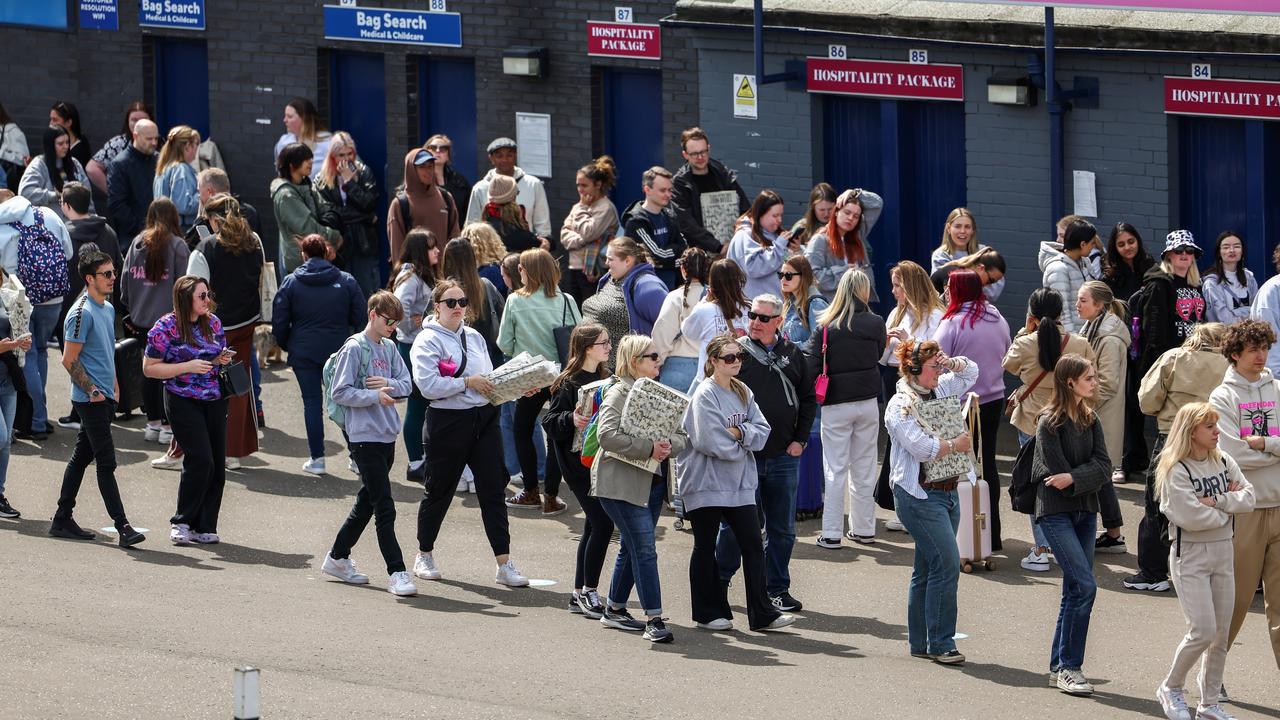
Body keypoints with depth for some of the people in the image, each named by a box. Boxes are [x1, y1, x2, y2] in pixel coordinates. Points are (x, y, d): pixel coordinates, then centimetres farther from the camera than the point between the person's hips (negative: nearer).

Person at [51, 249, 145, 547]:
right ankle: (122, 526, -13)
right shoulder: (82, 313, -15)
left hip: (104, 397, 9)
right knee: (106, 462, -10)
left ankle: (62, 520, 20)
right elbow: (69, 360, -15)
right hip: (90, 399, -9)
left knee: (82, 456, 13)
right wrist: (92, 391, -17)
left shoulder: (108, 309, 14)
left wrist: (114, 386, 20)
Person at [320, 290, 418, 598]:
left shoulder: (389, 349, 12)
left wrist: (388, 383, -10)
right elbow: (340, 392, -13)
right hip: (365, 437, -8)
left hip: (387, 436, 8)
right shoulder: (354, 349, -10)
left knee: (367, 503, 16)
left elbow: (407, 384, 10)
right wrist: (374, 396, -20)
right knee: (384, 508, -10)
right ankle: (396, 572, -10)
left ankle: (338, 558, 30)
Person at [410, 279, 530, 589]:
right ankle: (424, 556, 25)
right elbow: (427, 385, -19)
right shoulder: (428, 340, -7)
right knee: (439, 491, 8)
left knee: (493, 490, 0)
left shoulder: (474, 337, 14)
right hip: (448, 421, -5)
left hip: (484, 418, 5)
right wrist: (467, 383, -18)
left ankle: (504, 563, -1)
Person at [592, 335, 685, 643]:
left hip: (654, 483, 8)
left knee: (632, 547, 16)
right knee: (644, 549, -12)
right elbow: (607, 435, -23)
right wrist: (649, 448, -25)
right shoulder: (618, 394, -9)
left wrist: (669, 445, -12)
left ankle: (614, 609, 28)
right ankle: (654, 619, -13)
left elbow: (682, 436, 11)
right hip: (622, 484, -8)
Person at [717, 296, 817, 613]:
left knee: (782, 528, 9)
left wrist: (800, 439, 6)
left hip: (784, 457, 3)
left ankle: (778, 588, 19)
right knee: (735, 525, 1)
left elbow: (808, 399, 15)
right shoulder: (736, 351, -3)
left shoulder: (792, 355, 7)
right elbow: (718, 396, -3)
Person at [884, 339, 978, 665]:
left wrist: (951, 363, 5)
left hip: (947, 490, 8)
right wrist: (957, 445, -7)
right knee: (947, 563, -13)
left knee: (928, 569, 11)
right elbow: (922, 447, -21)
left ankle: (920, 643, 17)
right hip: (920, 494, -8)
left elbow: (971, 372, 26)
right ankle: (941, 643, -9)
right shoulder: (900, 406, -11)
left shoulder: (939, 391, 12)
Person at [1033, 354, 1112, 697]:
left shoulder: (1090, 421, 9)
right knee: (1085, 585, -15)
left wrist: (1074, 478, -17)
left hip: (1085, 513, 7)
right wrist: (1089, 478, -5)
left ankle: (1059, 663, 17)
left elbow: (1103, 467, -2)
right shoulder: (1049, 423, -10)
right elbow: (1058, 472, -14)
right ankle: (1069, 666, -10)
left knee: (1074, 590, 8)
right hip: (1055, 513, -7)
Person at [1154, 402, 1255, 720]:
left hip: (1223, 553, 6)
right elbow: (1190, 516, -23)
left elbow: (1248, 499, -2)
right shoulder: (1176, 472, -14)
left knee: (1221, 634, 8)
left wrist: (1216, 501, -16)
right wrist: (1229, 508, -10)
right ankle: (1171, 688, 9)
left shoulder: (1225, 462, 6)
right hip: (1191, 556, -6)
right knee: (1203, 631, -13)